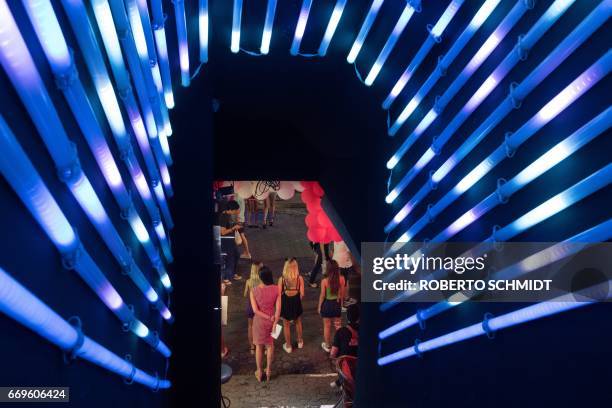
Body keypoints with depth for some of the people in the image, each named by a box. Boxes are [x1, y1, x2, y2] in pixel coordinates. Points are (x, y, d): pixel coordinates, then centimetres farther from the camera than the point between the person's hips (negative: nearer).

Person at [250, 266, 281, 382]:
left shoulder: (254, 291, -17)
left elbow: (255, 310, -18)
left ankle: (259, 372, 29)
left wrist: (269, 318, -10)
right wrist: (275, 322, -7)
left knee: (259, 346, 17)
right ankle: (268, 371, 32)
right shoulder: (276, 289, -14)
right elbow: (278, 309, -13)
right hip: (272, 321, 1)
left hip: (259, 321, -1)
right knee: (270, 345, 20)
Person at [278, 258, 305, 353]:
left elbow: (279, 294, -15)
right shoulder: (299, 278, -15)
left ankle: (288, 346, 29)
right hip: (296, 302, 1)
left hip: (285, 302, -1)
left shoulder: (282, 279, -17)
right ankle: (300, 342, 42)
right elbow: (302, 294, -14)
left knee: (286, 325, 16)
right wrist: (298, 300, 7)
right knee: (298, 322, 26)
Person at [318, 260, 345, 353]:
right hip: (337, 303, 3)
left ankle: (327, 346, 30)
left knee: (327, 326, 15)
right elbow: (342, 293, -2)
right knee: (337, 325, 22)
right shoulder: (341, 279, -15)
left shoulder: (324, 281, -23)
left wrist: (319, 307, 3)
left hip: (327, 304, -3)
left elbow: (322, 296, -13)